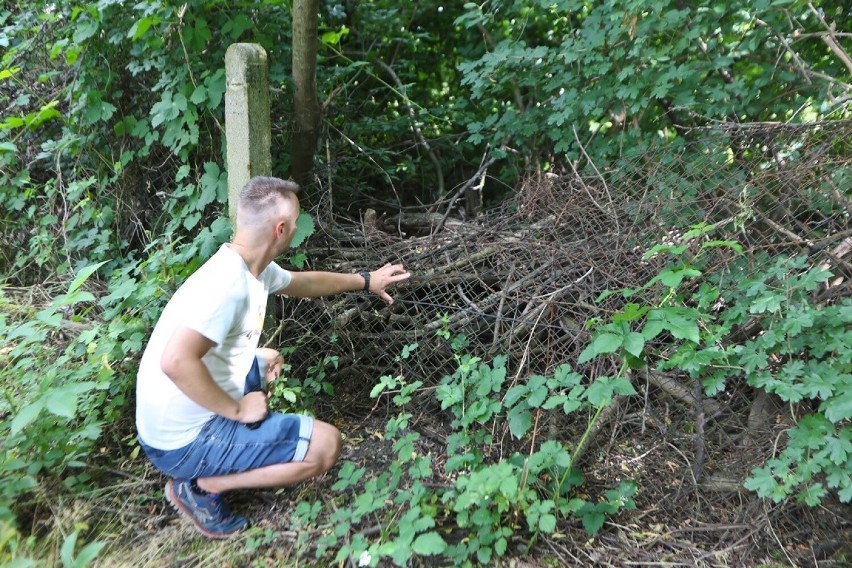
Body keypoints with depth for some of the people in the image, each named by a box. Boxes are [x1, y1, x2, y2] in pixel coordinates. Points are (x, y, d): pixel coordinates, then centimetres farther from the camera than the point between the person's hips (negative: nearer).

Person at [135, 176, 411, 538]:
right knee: (326, 445, -9)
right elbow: (176, 362, -36)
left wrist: (365, 281, 29)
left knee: (267, 362, 31)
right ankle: (201, 486, -2)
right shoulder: (228, 282, -27)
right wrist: (237, 410, -23)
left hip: (197, 413, 9)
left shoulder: (253, 266, 2)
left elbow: (301, 282, 23)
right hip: (184, 441, -9)